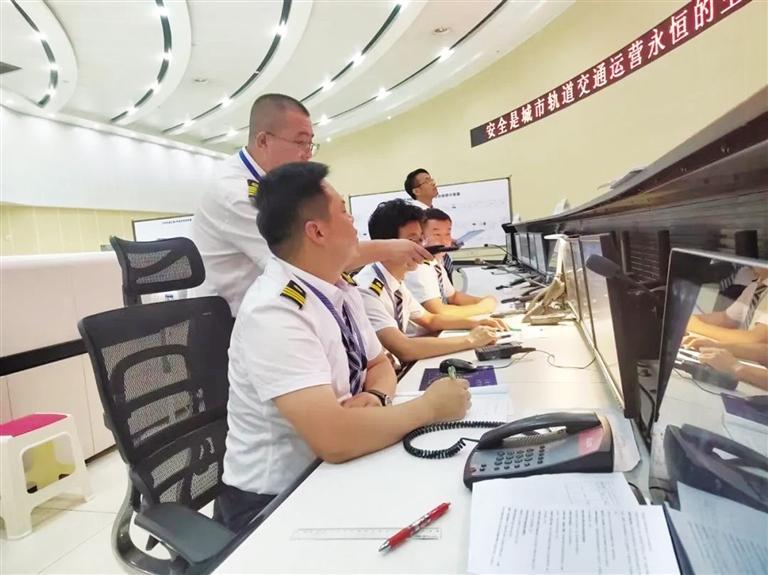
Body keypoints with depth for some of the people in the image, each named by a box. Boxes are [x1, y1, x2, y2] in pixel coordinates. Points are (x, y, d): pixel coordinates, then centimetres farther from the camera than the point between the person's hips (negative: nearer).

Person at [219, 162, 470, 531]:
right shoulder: (274, 314, -26)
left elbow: (379, 365, 11)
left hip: (329, 475, 7)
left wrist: (374, 397, -12)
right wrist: (429, 407, -19)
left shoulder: (341, 288, 0)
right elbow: (334, 440, -33)